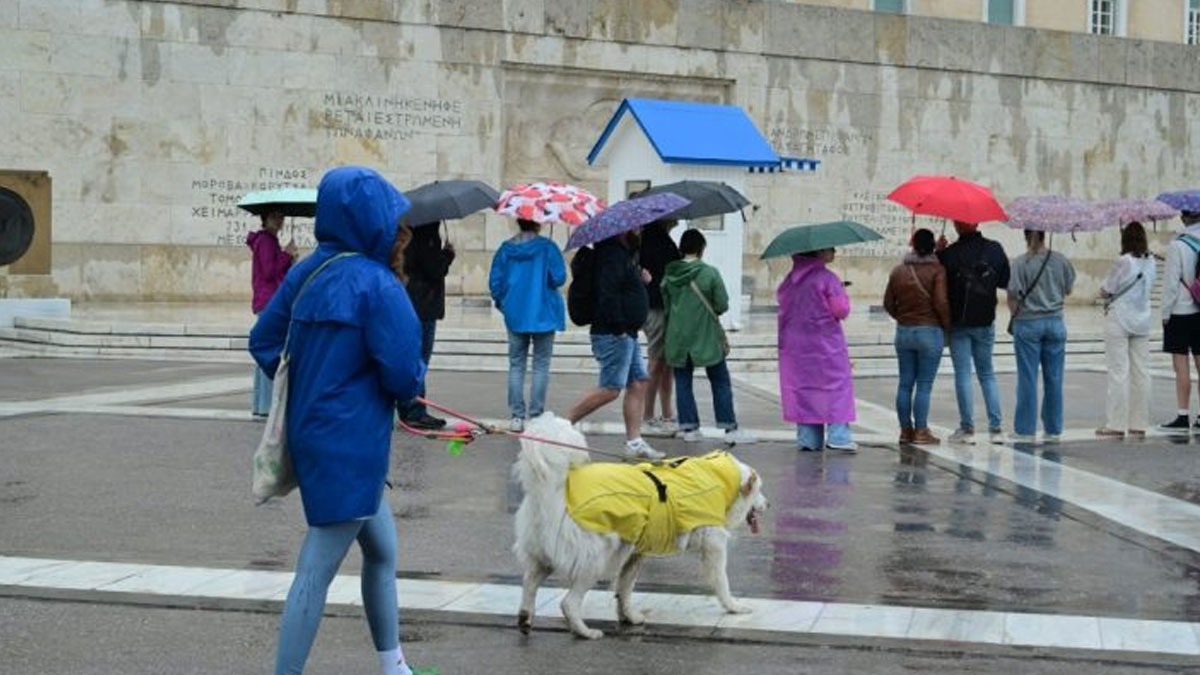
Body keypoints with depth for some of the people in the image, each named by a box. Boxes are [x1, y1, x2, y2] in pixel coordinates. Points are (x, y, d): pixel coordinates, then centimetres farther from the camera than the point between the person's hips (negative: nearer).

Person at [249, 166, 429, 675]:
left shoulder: (307, 272, 4)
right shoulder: (376, 284, -19)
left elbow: (263, 341, 10)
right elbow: (404, 375, -21)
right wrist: (411, 384, 2)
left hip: (314, 433, 9)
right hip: (351, 444, -9)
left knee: (381, 552, 23)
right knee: (317, 572, -1)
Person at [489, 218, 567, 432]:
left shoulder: (505, 249, 0)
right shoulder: (547, 247, -10)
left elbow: (494, 281, 2)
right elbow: (559, 278, -14)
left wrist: (501, 302, 18)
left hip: (515, 315, 3)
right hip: (543, 315, -3)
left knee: (516, 364, 10)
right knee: (541, 365, 5)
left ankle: (517, 416, 7)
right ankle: (535, 415, 1)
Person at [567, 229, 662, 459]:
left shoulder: (626, 255, 18)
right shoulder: (612, 255, -15)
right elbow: (607, 294, -25)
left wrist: (641, 277, 11)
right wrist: (619, 327, -24)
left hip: (626, 335, 11)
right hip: (614, 335, -11)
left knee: (639, 383, 8)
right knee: (610, 389, -11)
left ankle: (634, 441, 10)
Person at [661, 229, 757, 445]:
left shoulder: (669, 275, -1)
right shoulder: (709, 273, -11)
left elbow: (665, 305, 6)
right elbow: (722, 305, -8)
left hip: (677, 337, 3)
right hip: (706, 336, -3)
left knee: (683, 382, 10)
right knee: (721, 382, 4)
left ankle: (688, 427, 10)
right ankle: (730, 429, 3)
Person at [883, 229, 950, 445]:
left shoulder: (898, 271, 5)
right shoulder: (936, 270, -9)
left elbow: (888, 303, 9)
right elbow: (941, 303, -14)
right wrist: (947, 326, 0)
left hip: (903, 332, 5)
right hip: (930, 332, -4)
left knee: (905, 383, 9)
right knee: (924, 385, -1)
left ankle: (905, 430, 14)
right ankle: (921, 431, 0)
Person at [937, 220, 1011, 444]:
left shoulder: (949, 253, -13)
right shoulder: (995, 249, -3)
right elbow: (1006, 283, 4)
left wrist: (938, 252, -1)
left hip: (958, 323, -3)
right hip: (985, 322, 3)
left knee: (963, 375, 3)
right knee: (987, 374, 13)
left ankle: (967, 428, 2)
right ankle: (996, 428, 7)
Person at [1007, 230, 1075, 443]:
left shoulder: (1021, 263, -12)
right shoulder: (1060, 260, -1)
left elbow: (1013, 296, -11)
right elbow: (1068, 289, 12)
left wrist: (1014, 315, 6)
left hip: (1027, 323, -3)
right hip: (1055, 322, 3)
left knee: (1028, 379, 2)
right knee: (1054, 378, 9)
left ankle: (1025, 429, 6)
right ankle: (1053, 429, 14)